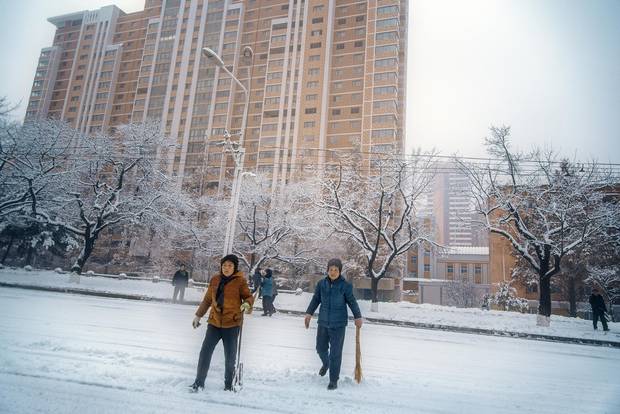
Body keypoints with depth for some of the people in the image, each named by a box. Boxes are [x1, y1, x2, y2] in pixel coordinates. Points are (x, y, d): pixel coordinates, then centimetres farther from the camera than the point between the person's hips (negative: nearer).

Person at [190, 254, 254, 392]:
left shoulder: (240, 281, -6)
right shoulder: (215, 280, 5)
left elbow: (248, 296, 0)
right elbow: (207, 300, 14)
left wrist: (247, 304, -22)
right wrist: (198, 315, 16)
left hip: (232, 324, -3)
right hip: (214, 322, 3)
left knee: (230, 357, 6)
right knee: (205, 352, 4)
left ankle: (229, 385, 25)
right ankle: (199, 382, 20)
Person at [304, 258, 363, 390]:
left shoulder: (345, 285, -10)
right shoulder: (321, 284, -2)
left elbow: (352, 302, -3)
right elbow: (316, 299, 7)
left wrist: (358, 316, -12)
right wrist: (309, 313, -2)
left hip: (338, 324, -3)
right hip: (323, 322, 4)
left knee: (336, 353, 1)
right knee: (321, 348, 17)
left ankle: (334, 381, 17)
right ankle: (326, 363, 51)